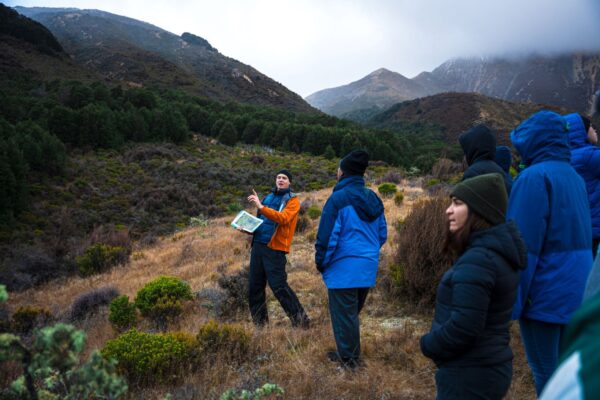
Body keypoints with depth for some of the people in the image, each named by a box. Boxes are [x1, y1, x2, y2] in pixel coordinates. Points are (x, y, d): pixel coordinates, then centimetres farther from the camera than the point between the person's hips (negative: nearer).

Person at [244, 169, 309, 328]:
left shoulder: (292, 200, -1)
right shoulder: (269, 197, 19)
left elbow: (283, 218, -20)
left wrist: (261, 207, -27)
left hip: (275, 248, -7)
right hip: (258, 245, 7)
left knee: (278, 286, -10)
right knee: (254, 287, 8)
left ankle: (300, 320, 2)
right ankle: (260, 322, 20)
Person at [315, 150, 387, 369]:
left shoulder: (338, 199, -15)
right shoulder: (373, 199, 7)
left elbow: (327, 237, -15)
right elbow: (382, 234, 14)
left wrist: (321, 263, -1)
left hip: (343, 269, -7)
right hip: (368, 269, 7)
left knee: (343, 314, 7)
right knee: (353, 312, 21)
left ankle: (348, 358, 18)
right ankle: (353, 354, 33)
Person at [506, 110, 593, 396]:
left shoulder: (535, 177, -17)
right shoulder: (573, 176, 10)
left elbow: (524, 247, -20)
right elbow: (575, 236, 16)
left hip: (545, 293, -8)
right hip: (574, 290, 8)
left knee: (546, 372, 5)